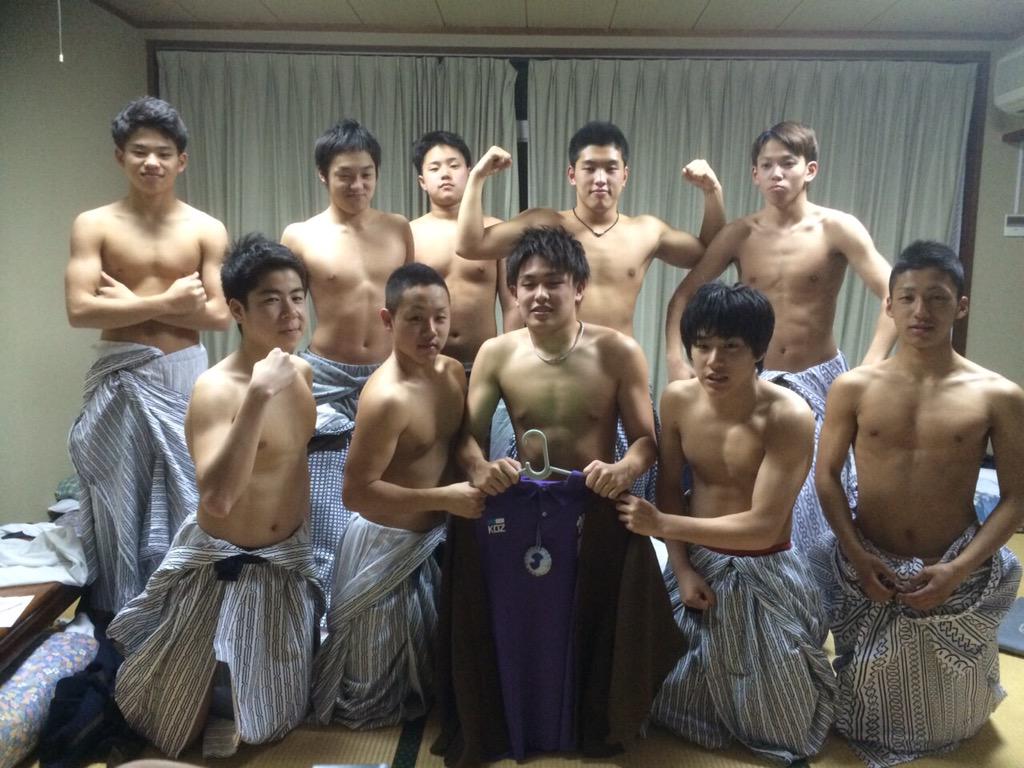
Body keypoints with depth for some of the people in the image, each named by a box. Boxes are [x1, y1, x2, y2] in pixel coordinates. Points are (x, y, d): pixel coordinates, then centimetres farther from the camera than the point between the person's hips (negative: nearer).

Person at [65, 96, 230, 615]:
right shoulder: (93, 225, 0)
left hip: (184, 378, 0)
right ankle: (123, 624, 25)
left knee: (184, 500, 7)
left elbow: (219, 316, -6)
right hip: (119, 381, 0)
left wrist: (132, 301, -9)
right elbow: (80, 310, -10)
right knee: (119, 504, 8)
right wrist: (165, 302, -14)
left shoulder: (206, 230, 2)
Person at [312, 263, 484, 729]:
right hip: (386, 545, -7)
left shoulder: (454, 371, -4)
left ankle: (419, 699, 56)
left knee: (422, 647, 30)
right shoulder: (387, 397, -31)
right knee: (378, 663, 18)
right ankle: (363, 712, 45)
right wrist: (445, 499, -30)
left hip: (432, 537, 8)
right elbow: (357, 493, -29)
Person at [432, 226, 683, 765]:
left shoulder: (619, 353, -7)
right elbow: (469, 434, 1)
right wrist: (480, 467, -23)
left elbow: (647, 439, -5)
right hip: (518, 507, 2)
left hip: (596, 508, -1)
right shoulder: (495, 354, -2)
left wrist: (624, 470, -29)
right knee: (516, 630, -4)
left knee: (592, 629, -11)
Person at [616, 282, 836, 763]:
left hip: (761, 576, -3)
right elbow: (669, 487, 1)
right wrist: (681, 567, -8)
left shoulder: (788, 417, -27)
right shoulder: (677, 399, -12)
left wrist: (662, 525, -26)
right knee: (679, 696, 17)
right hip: (696, 564, 4)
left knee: (777, 721, 14)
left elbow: (763, 526, -26)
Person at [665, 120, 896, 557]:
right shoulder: (740, 234, -1)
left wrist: (870, 369, -25)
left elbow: (895, 296, -14)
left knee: (816, 500, 5)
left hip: (820, 382, -1)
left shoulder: (838, 229, -7)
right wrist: (675, 360, -12)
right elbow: (684, 294, 1)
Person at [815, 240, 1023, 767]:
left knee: (947, 717, 20)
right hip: (869, 568, 1)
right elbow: (827, 476, -1)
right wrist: (856, 556, -11)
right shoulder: (852, 388, -7)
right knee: (871, 710, 18)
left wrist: (959, 570, -17)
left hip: (956, 573, 0)